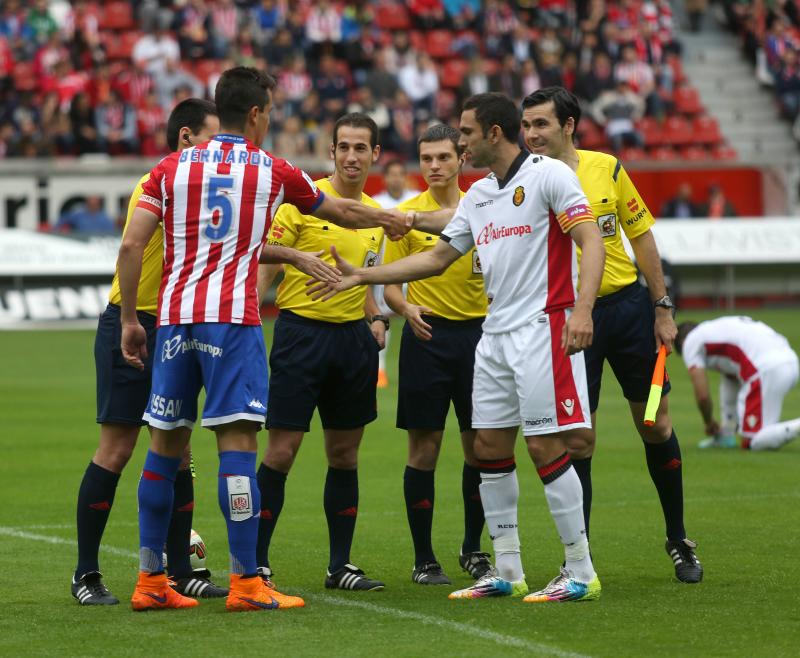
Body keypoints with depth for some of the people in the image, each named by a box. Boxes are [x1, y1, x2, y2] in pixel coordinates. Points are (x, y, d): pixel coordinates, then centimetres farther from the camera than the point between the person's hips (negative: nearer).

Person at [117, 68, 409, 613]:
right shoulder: (274, 172, 5)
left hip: (174, 318, 4)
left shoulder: (172, 168, 9)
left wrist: (129, 319, 9)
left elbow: (131, 246, 2)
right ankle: (246, 582, -9)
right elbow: (341, 211, 21)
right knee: (237, 443, -6)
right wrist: (389, 218, 40)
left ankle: (150, 581, 12)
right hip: (232, 320, -4)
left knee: (165, 446, 9)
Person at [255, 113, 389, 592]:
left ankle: (341, 565, 17)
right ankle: (257, 562, 1)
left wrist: (376, 319, 8)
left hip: (354, 337, 6)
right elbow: (265, 265, -9)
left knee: (345, 455, 10)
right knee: (282, 451, -7)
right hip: (302, 332, -6)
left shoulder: (376, 215, 12)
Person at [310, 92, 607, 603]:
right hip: (495, 333, 9)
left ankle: (581, 574, -2)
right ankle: (508, 572, 14)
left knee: (546, 447, -9)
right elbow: (437, 258, 22)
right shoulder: (478, 195, 16)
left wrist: (582, 310, -27)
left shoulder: (548, 174, -8)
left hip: (542, 328, -9)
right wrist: (361, 276, 19)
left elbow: (591, 241, -14)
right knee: (489, 446, 7)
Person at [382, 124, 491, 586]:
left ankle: (473, 549, 19)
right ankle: (424, 558, 5)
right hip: (427, 335, -2)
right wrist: (407, 309, -20)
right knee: (425, 447, -2)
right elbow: (390, 283, 1)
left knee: (480, 445, 4)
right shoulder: (407, 214, 1)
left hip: (476, 331, 2)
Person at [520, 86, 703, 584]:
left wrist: (662, 307, 4)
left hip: (628, 305, 2)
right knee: (577, 440, -4)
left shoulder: (608, 168, -1)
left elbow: (642, 237, 6)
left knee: (656, 425, 8)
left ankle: (679, 540, 25)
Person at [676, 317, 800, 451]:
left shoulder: (691, 341, 12)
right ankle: (726, 435, 28)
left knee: (754, 442, 1)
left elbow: (702, 396, 7)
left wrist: (709, 423, 26)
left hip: (765, 372, -8)